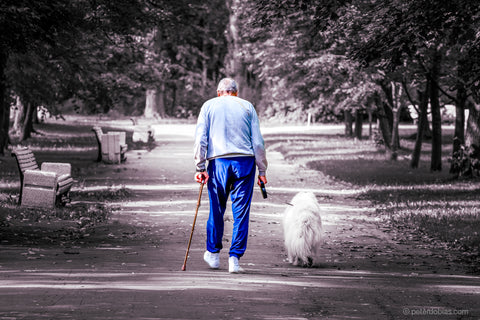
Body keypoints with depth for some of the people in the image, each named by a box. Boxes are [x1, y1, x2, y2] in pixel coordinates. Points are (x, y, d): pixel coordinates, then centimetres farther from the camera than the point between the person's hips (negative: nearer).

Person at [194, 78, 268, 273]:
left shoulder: (209, 106, 11)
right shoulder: (247, 107, 11)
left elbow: (200, 138, 1)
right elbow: (258, 142, 6)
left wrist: (200, 167, 0)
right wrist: (262, 171, 8)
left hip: (218, 162, 0)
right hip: (245, 162, 0)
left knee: (216, 210, 14)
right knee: (241, 213, 2)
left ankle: (213, 254, 25)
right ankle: (234, 259, -2)